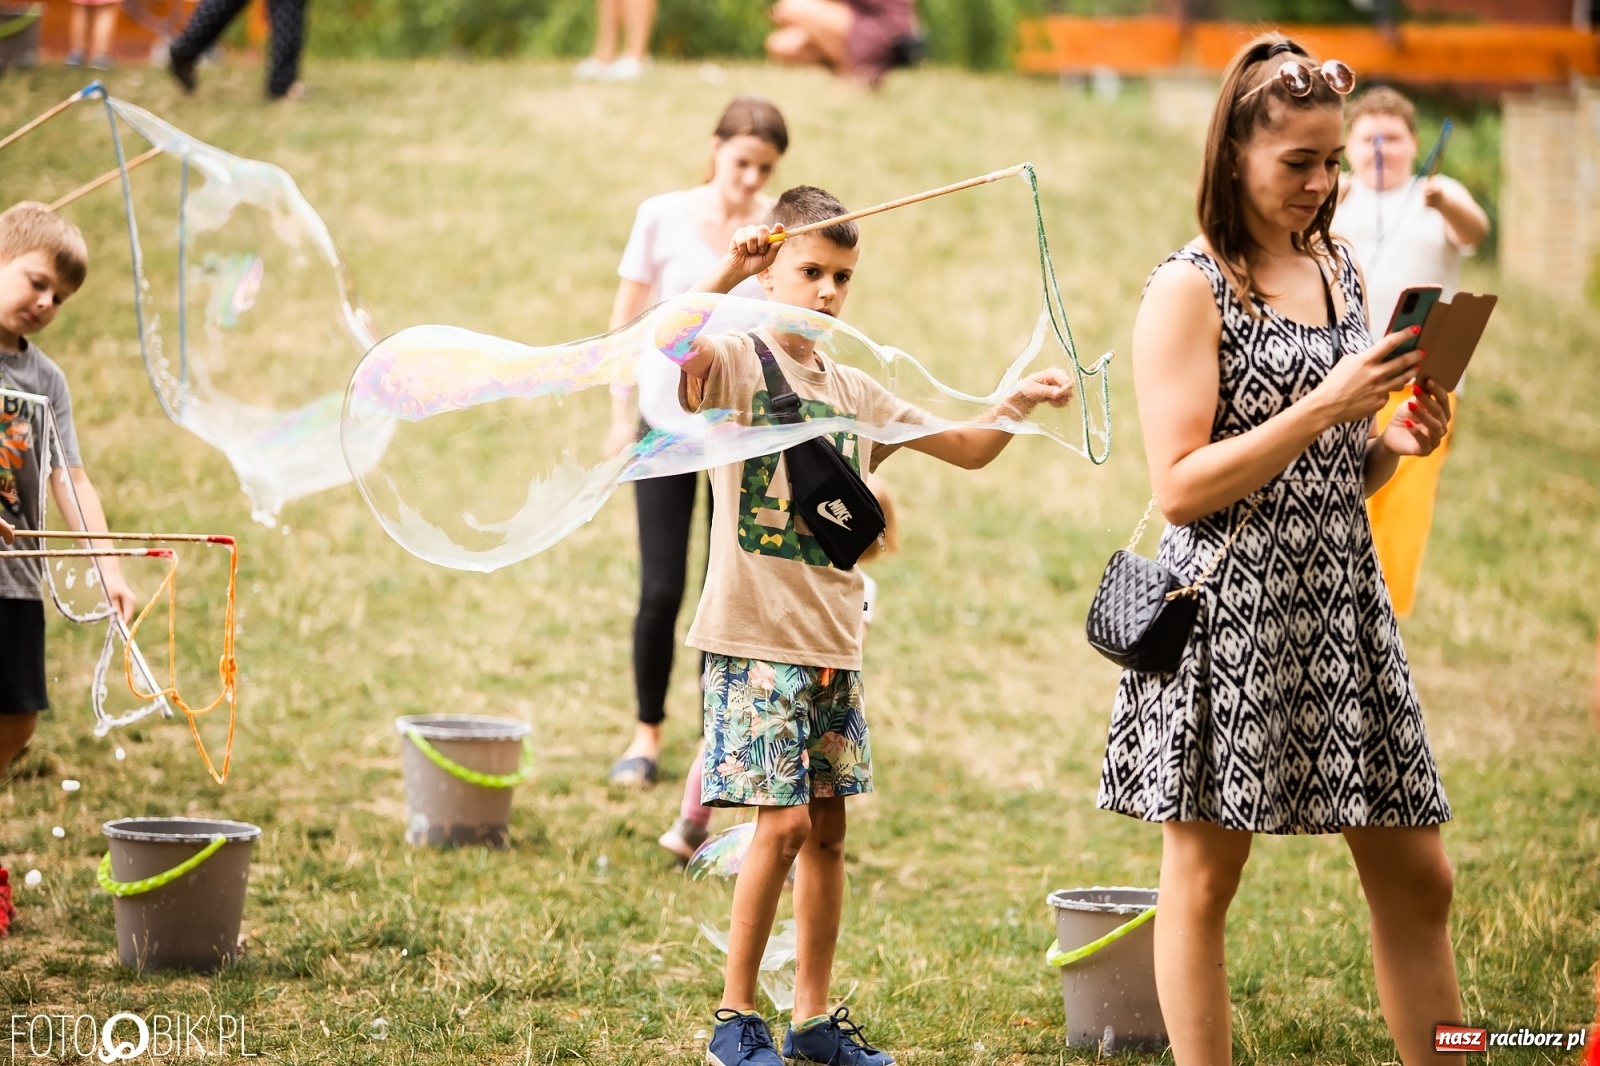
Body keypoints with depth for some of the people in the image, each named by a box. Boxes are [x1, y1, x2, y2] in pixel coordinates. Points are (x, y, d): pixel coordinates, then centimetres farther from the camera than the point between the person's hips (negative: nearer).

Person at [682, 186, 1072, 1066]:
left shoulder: (855, 392, 15)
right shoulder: (733, 361, -4)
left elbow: (967, 450, 18)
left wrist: (1016, 405, 1)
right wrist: (728, 275, -34)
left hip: (833, 642, 6)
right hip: (754, 638, -6)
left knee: (826, 827, 8)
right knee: (783, 823, -10)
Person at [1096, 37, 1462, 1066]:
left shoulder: (1343, 274, 13)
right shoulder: (1190, 289, -7)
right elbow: (1181, 488, -14)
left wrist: (1399, 442, -1)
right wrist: (1324, 407, -19)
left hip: (1342, 600, 6)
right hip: (1228, 610, -6)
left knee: (1417, 875, 7)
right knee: (1204, 878, 3)